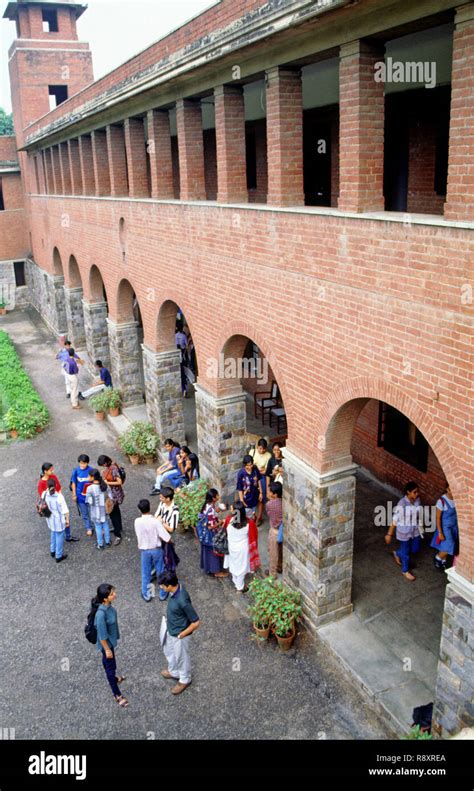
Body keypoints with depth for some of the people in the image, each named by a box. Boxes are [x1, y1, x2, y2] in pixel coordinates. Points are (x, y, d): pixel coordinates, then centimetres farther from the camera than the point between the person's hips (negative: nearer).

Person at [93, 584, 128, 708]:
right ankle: (117, 694, 32)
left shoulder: (107, 605, -15)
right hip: (107, 642, -7)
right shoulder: (101, 614, -40)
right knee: (111, 666, 13)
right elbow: (102, 635, -28)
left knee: (106, 661, 33)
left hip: (111, 638, 8)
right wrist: (107, 649, -16)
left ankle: (112, 677, 58)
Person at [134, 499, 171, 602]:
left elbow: (139, 535, -2)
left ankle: (146, 594, 31)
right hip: (157, 549, -1)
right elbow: (166, 538, -24)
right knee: (160, 572, 18)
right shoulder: (156, 521, -24)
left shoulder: (137, 521, -19)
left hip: (144, 550, 1)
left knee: (145, 573, 19)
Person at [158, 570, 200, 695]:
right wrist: (168, 618, 15)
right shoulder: (177, 587, -16)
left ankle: (184, 680, 45)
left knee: (181, 657, 19)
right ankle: (174, 672, 57)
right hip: (170, 629, 8)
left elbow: (196, 622, -30)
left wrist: (182, 634, -17)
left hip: (178, 634, -8)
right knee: (168, 651, 30)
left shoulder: (182, 601, -41)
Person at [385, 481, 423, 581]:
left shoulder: (417, 500, -9)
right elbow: (395, 519, -19)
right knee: (406, 551, 13)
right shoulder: (402, 503, -28)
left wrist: (419, 528, 17)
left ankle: (397, 554, 50)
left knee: (415, 549, 22)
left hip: (415, 530, 6)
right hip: (404, 531, -6)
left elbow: (419, 515, 7)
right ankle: (405, 571, 38)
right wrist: (389, 534, -13)